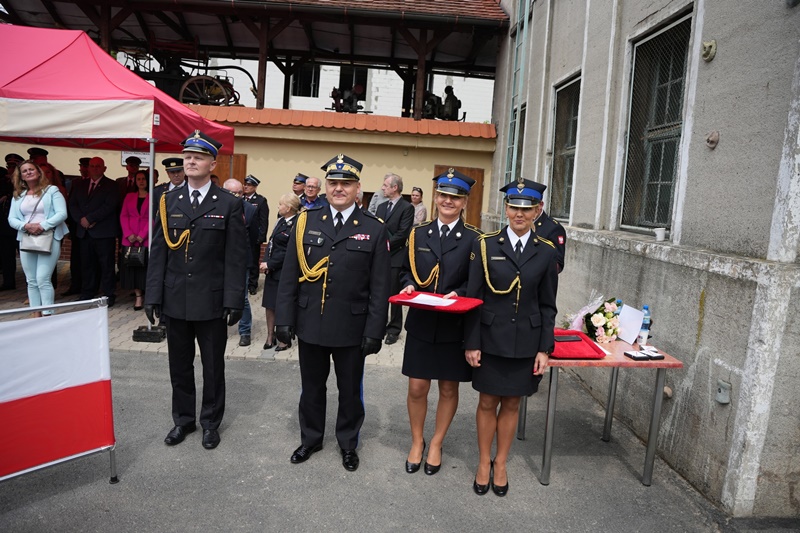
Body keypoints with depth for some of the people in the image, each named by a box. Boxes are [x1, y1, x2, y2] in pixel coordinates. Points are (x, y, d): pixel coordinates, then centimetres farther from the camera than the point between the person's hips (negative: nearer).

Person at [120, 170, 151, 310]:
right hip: (129, 239, 4)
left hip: (146, 238, -4)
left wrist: (142, 235, -13)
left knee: (145, 266, -3)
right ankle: (138, 296, 7)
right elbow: (123, 216, 9)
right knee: (132, 266, 2)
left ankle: (147, 295, 7)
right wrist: (128, 234, -6)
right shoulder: (129, 196, 15)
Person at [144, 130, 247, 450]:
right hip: (175, 300, 3)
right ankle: (183, 419, 33)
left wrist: (234, 301, -11)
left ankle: (210, 422, 28)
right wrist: (152, 296, 1)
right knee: (179, 365, 16)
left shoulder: (229, 204, -5)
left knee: (213, 366, 11)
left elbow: (236, 257, -7)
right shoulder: (168, 201, 5)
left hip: (211, 301, -3)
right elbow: (158, 252, 5)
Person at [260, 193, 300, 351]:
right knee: (270, 304, 13)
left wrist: (270, 264, -15)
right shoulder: (281, 220, 8)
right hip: (271, 270, 8)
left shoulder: (296, 225, -17)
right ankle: (270, 337, 25)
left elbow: (289, 252, -19)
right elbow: (271, 243, 10)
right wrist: (265, 262, -3)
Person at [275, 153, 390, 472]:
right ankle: (310, 438, 41)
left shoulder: (374, 229, -4)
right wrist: (284, 319, -3)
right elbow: (289, 276, 2)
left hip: (351, 329, -1)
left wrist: (374, 332, -8)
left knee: (350, 391, 15)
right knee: (311, 387, 18)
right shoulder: (306, 221, 1)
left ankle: (348, 443, 37)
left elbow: (379, 287, -4)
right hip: (310, 325, 2)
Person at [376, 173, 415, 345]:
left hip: (396, 257, -6)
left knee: (394, 294, 2)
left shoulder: (407, 207, -7)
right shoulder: (381, 207, 15)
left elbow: (402, 234, -14)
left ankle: (394, 329, 13)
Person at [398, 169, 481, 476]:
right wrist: (408, 286, -9)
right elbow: (405, 271, 12)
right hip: (421, 324, 2)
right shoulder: (418, 233, 6)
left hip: (455, 326, -1)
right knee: (417, 388, 7)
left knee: (449, 389, 12)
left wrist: (459, 294, -19)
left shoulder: (474, 239, -2)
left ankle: (436, 444, 33)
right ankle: (417, 442, 31)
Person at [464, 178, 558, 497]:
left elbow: (548, 306, 4)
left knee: (511, 404, 13)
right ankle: (484, 462, 30)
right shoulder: (485, 246, -3)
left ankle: (501, 464, 32)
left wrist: (545, 349, -1)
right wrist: (471, 343, -7)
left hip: (525, 343, 1)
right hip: (491, 339, -1)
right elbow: (473, 298, -3)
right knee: (487, 402, 10)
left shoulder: (545, 253, 2)